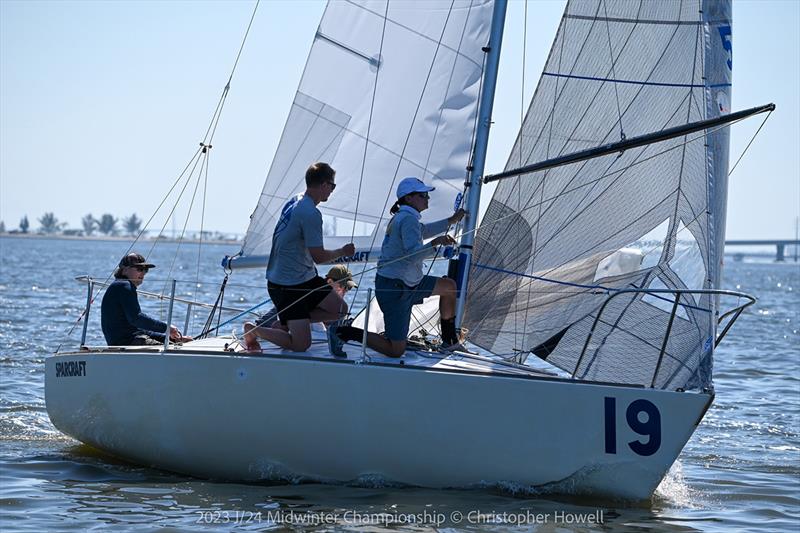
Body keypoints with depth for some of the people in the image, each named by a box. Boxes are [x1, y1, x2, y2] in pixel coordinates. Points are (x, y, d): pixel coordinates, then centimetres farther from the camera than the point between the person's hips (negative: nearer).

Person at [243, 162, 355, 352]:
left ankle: (285, 322, 11)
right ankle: (255, 329, 6)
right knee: (301, 345, -10)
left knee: (340, 310, 9)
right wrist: (343, 252, -1)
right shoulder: (310, 213, -22)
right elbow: (318, 256, -19)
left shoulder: (295, 201, 8)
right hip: (287, 286, -10)